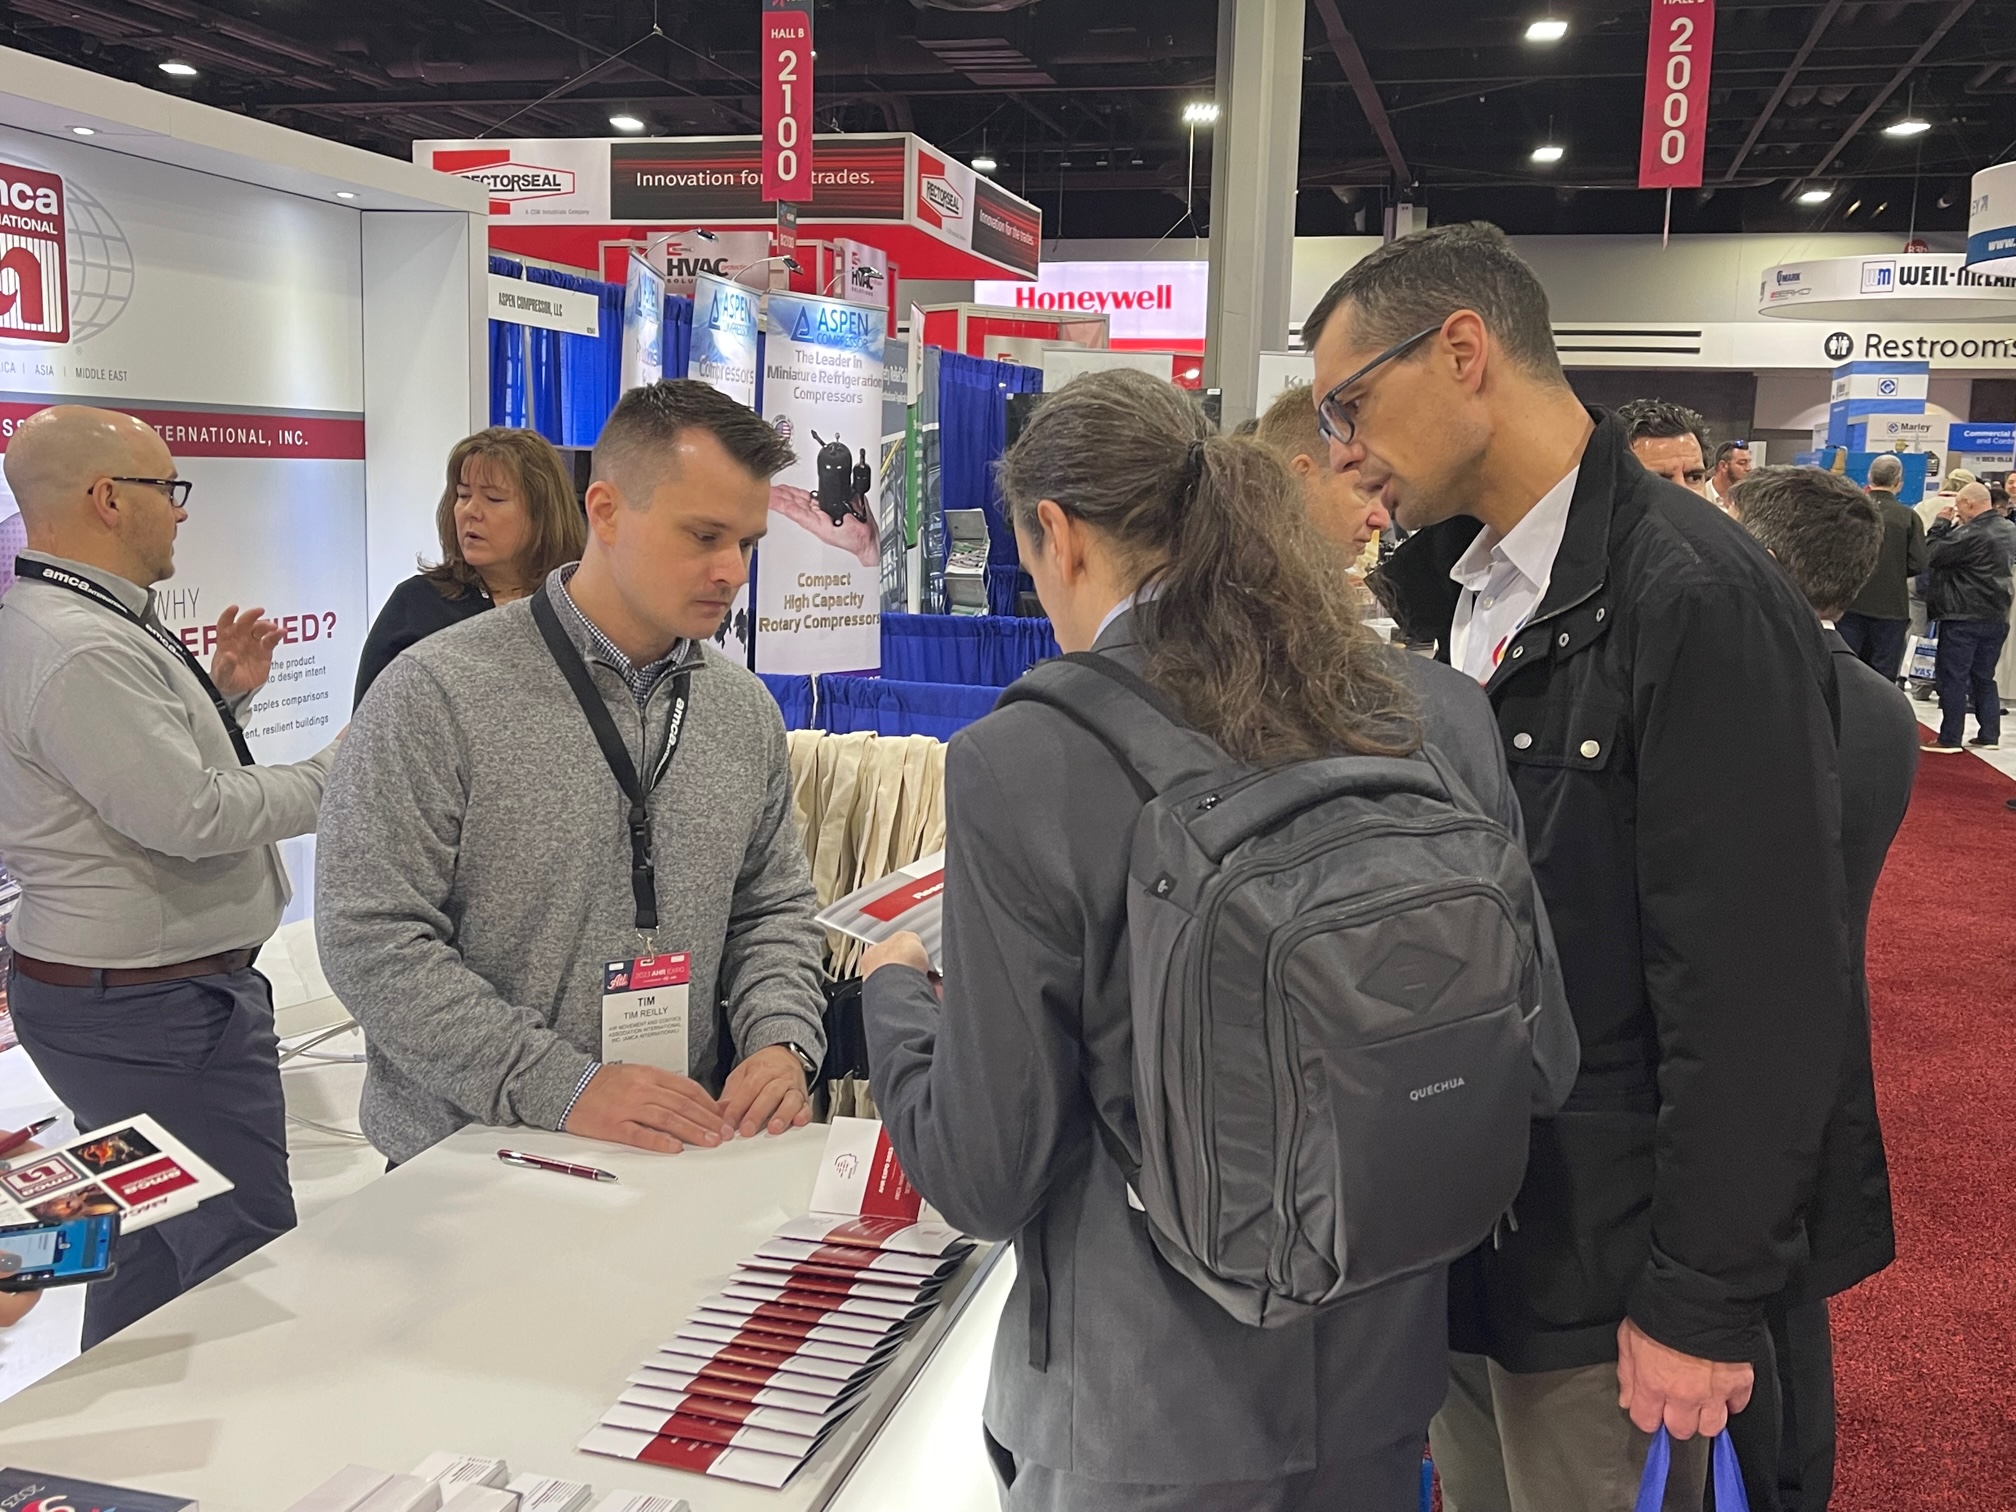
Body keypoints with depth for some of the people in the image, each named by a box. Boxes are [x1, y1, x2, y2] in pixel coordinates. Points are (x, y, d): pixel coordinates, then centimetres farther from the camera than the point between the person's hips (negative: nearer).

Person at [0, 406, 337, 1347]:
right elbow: (191, 817, -25)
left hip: (114, 989, 11)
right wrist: (334, 774, -14)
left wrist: (220, 695, 10)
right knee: (245, 1253, -4)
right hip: (156, 1011, -11)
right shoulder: (81, 650, -23)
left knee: (150, 1244, 20)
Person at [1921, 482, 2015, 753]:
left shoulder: (1970, 534, -19)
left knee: (1953, 678, -2)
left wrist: (1942, 523, -3)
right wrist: (1953, 526, 10)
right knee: (1984, 678, 16)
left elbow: (1932, 556, -14)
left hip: (1964, 618, -8)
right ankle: (1989, 735, 17)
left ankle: (1949, 739, -1)